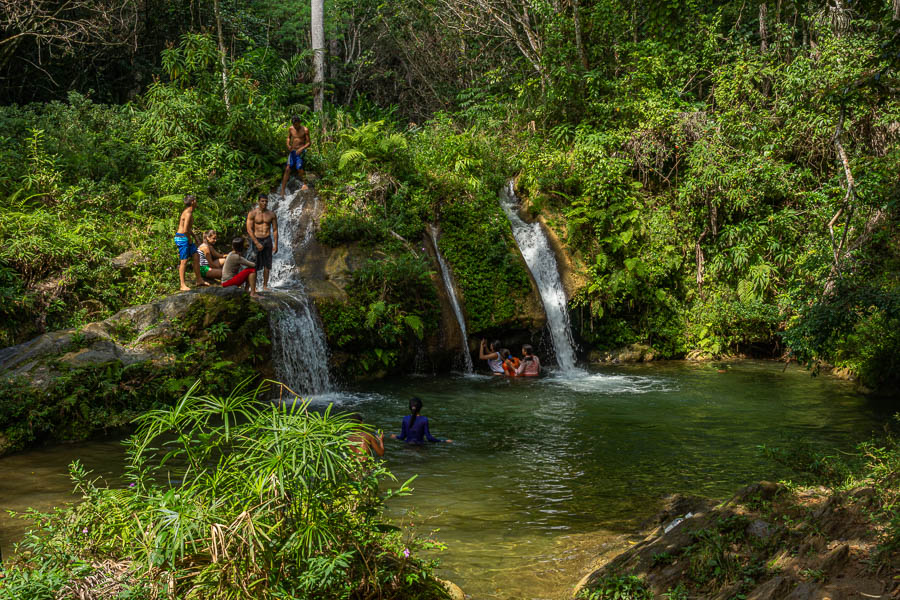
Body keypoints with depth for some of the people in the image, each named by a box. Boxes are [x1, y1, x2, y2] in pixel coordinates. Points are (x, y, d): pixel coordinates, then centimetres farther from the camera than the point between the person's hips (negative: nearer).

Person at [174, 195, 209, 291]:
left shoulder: (188, 212, 13)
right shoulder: (188, 214, -20)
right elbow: (185, 230, -27)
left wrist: (194, 236, 20)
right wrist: (190, 239, -13)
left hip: (187, 238, 10)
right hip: (182, 238, -10)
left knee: (196, 257, 13)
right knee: (184, 261, -7)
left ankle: (199, 280, 22)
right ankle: (183, 285, -4)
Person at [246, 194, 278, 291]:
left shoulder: (271, 214, 4)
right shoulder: (252, 214, -5)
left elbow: (275, 230, 6)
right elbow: (249, 229, -9)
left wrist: (275, 244, 1)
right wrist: (257, 243, -14)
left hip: (268, 240, 3)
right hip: (256, 240, -3)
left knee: (267, 265, 4)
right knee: (255, 265, -4)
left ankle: (265, 285, 12)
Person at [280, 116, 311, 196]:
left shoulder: (305, 130, -7)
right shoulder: (290, 129, 4)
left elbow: (308, 143, -4)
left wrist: (301, 148, -20)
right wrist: (288, 145, 0)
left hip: (301, 151, -3)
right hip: (292, 151, 3)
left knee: (299, 167, -20)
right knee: (287, 168, -8)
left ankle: (305, 184, 3)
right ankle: (282, 190, -9)